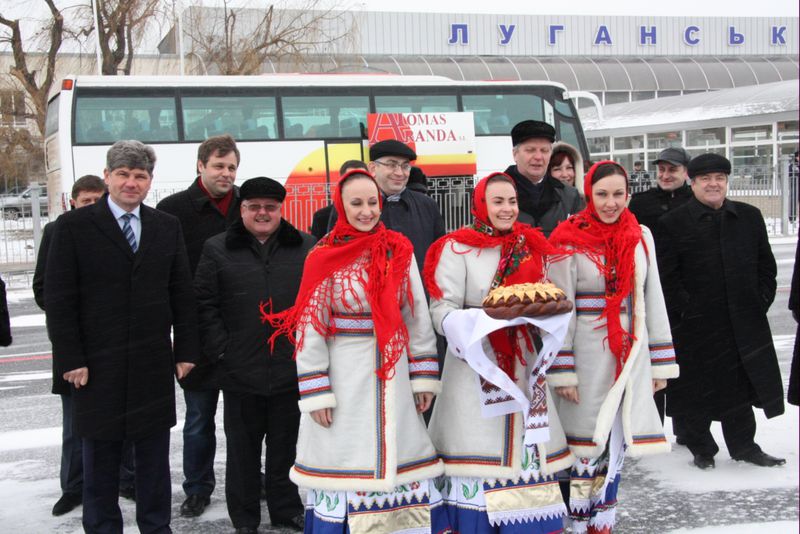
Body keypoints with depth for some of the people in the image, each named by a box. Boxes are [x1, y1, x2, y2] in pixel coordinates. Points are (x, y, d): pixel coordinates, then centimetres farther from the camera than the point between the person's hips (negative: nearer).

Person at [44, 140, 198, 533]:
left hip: (154, 364, 3)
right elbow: (58, 298, -5)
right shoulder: (73, 226, -3)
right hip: (97, 366, -3)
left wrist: (185, 350, 4)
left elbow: (182, 294, 9)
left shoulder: (167, 227, 7)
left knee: (154, 453, 11)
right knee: (101, 455, 9)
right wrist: (70, 359, -10)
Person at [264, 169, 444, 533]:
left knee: (397, 464, 9)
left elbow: (419, 318, 6)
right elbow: (309, 330, -7)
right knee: (344, 467, 4)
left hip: (393, 377, 3)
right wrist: (316, 394, -11)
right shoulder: (324, 258, -6)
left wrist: (424, 378, 3)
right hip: (344, 378, -3)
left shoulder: (400, 251, 4)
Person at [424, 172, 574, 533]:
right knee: (478, 454, -4)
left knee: (525, 450, 8)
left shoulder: (530, 245, 11)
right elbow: (442, 310, -11)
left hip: (523, 365, 5)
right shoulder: (458, 247, -6)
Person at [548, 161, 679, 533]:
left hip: (632, 354, 4)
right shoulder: (570, 240, -7)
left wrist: (660, 362, 9)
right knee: (585, 438, 0)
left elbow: (653, 299, 11)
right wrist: (562, 372, -12)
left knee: (616, 440, 10)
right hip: (588, 354, -4)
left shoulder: (640, 236, 7)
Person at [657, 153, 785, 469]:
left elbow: (766, 264, 13)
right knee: (696, 387, 6)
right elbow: (667, 275, -6)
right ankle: (701, 449, 21)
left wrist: (762, 300, 4)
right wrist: (685, 307, -12)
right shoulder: (673, 223, -4)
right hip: (695, 325, -3)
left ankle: (743, 446, 27)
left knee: (741, 383, 12)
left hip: (744, 321, 3)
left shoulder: (750, 217, 9)